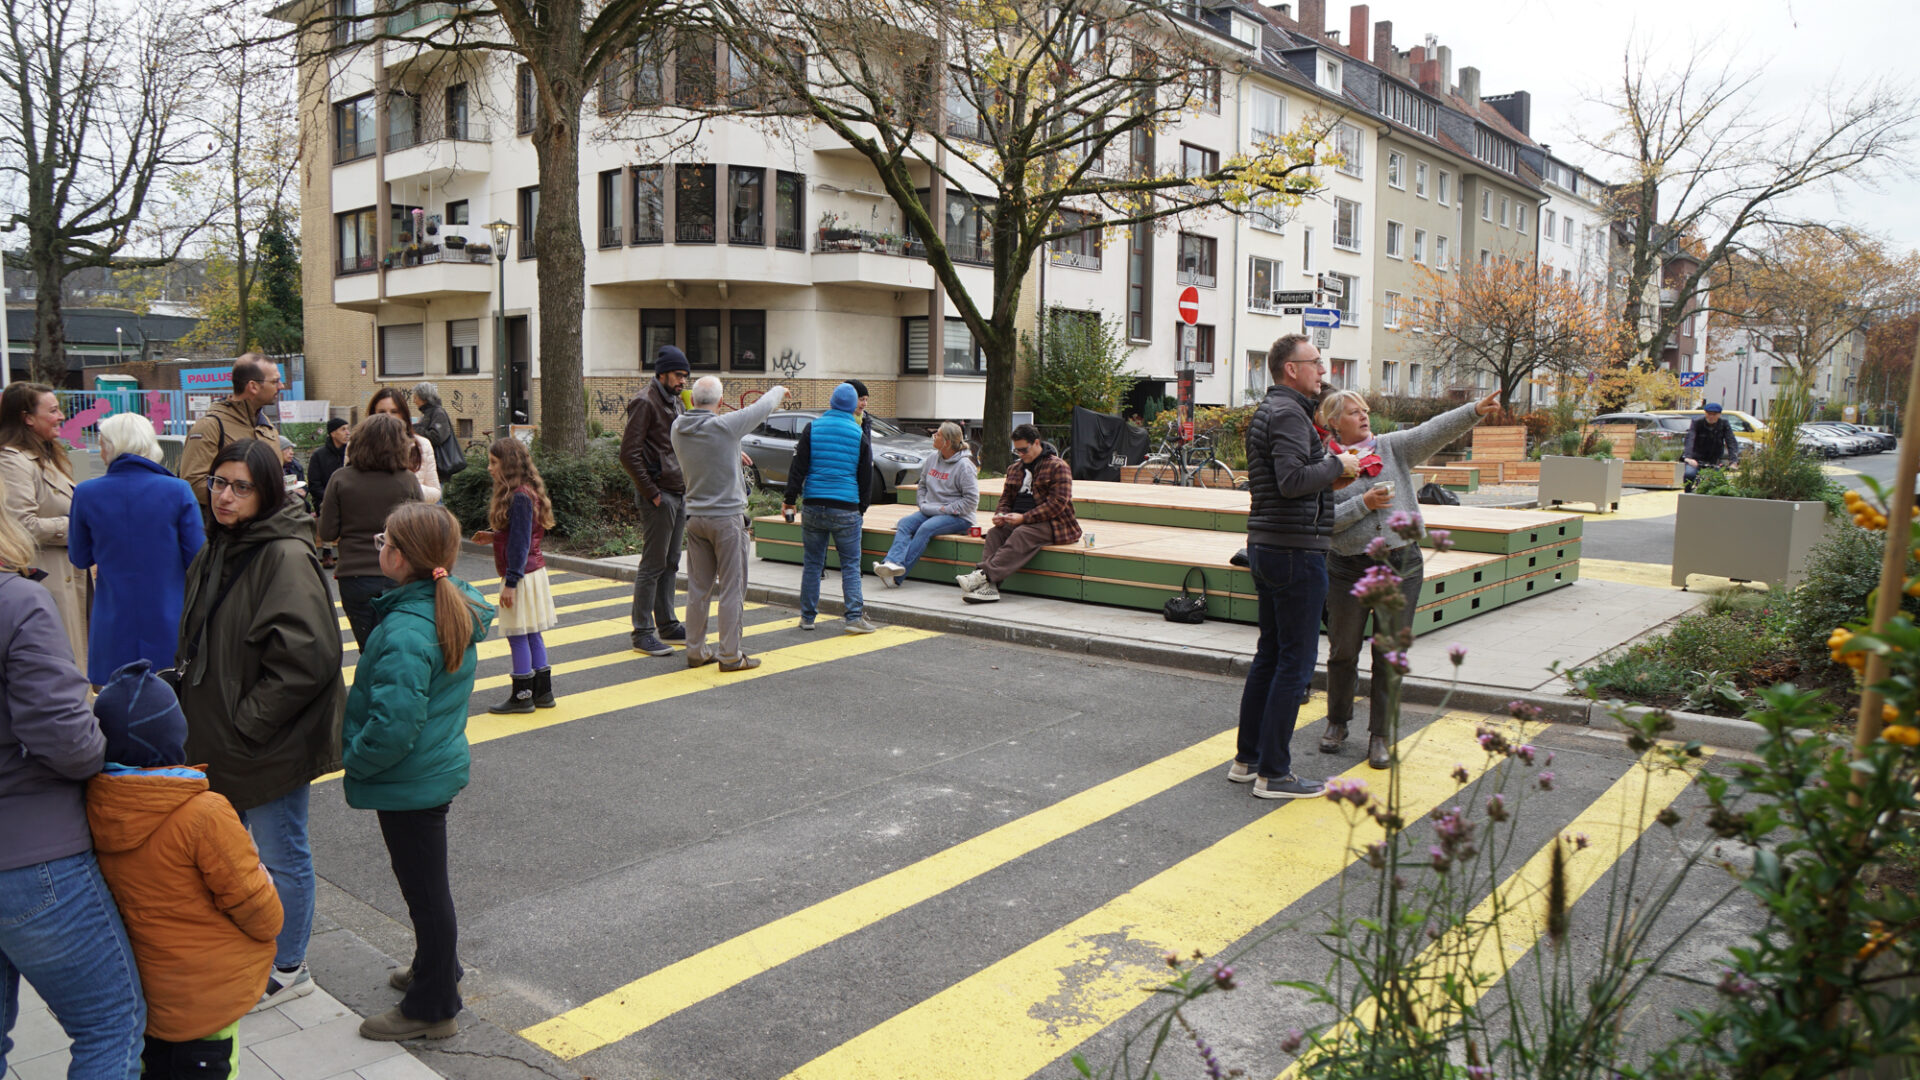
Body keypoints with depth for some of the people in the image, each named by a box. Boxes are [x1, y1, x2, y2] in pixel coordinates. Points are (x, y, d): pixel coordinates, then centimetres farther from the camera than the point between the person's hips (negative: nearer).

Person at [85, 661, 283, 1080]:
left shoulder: (93, 807, -11)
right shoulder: (204, 815, -29)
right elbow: (252, 902, -18)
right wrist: (270, 926, 3)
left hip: (142, 982, 6)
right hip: (212, 990, -5)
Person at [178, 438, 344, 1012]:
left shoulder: (287, 556, -21)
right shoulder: (213, 551, 8)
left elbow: (306, 658, -26)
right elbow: (193, 641, 19)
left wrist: (247, 722, -20)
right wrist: (193, 713, 9)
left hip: (270, 744, -9)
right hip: (216, 736, 9)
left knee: (282, 856, 7)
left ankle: (287, 969, 24)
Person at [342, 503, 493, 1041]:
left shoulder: (405, 632, -29)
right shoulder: (457, 608, 0)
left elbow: (394, 726, -32)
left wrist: (355, 758, -14)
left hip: (409, 783, -9)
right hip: (440, 764, 9)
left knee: (424, 887, 6)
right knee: (426, 880, 26)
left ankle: (431, 1008, 23)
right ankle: (437, 970, 45)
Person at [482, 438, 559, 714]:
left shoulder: (519, 497, -18)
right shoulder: (522, 493, 12)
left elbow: (520, 543, -20)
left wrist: (511, 582, -19)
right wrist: (493, 535, 15)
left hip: (522, 576, -10)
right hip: (533, 571, 10)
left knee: (518, 636, -3)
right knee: (532, 635, 14)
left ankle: (522, 696, 5)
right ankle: (542, 691, 20)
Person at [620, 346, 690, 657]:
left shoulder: (676, 403, 17)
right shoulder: (645, 403, -11)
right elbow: (629, 454, -18)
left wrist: (687, 485, 12)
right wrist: (651, 493, -17)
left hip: (679, 494, 9)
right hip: (659, 495, -9)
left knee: (670, 564, 14)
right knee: (652, 565, -4)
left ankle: (667, 625, 23)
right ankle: (642, 633, 2)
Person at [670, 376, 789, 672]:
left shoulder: (678, 429, -1)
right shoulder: (725, 426, -17)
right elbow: (763, 407, -4)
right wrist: (779, 391, 17)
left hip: (695, 517, 6)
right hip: (726, 517, -6)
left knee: (698, 588, 13)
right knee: (732, 589, 2)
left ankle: (695, 651, 19)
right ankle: (730, 655, 5)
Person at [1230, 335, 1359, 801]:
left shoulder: (1264, 412, 18)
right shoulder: (1289, 413, -14)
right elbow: (1292, 480, -26)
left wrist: (1329, 471, 13)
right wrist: (1338, 465, -11)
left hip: (1265, 546, 10)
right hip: (1295, 548, -10)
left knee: (1270, 653, 15)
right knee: (1296, 661, -4)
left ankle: (1247, 758, 21)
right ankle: (1273, 774, 0)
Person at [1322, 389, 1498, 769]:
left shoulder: (1393, 447, 6)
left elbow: (1435, 431, -9)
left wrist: (1476, 410, -23)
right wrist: (1364, 503, -17)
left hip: (1401, 566, 2)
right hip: (1349, 570, -1)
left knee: (1390, 654, 5)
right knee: (1343, 651, 9)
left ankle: (1380, 736, 15)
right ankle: (1337, 723, 31)